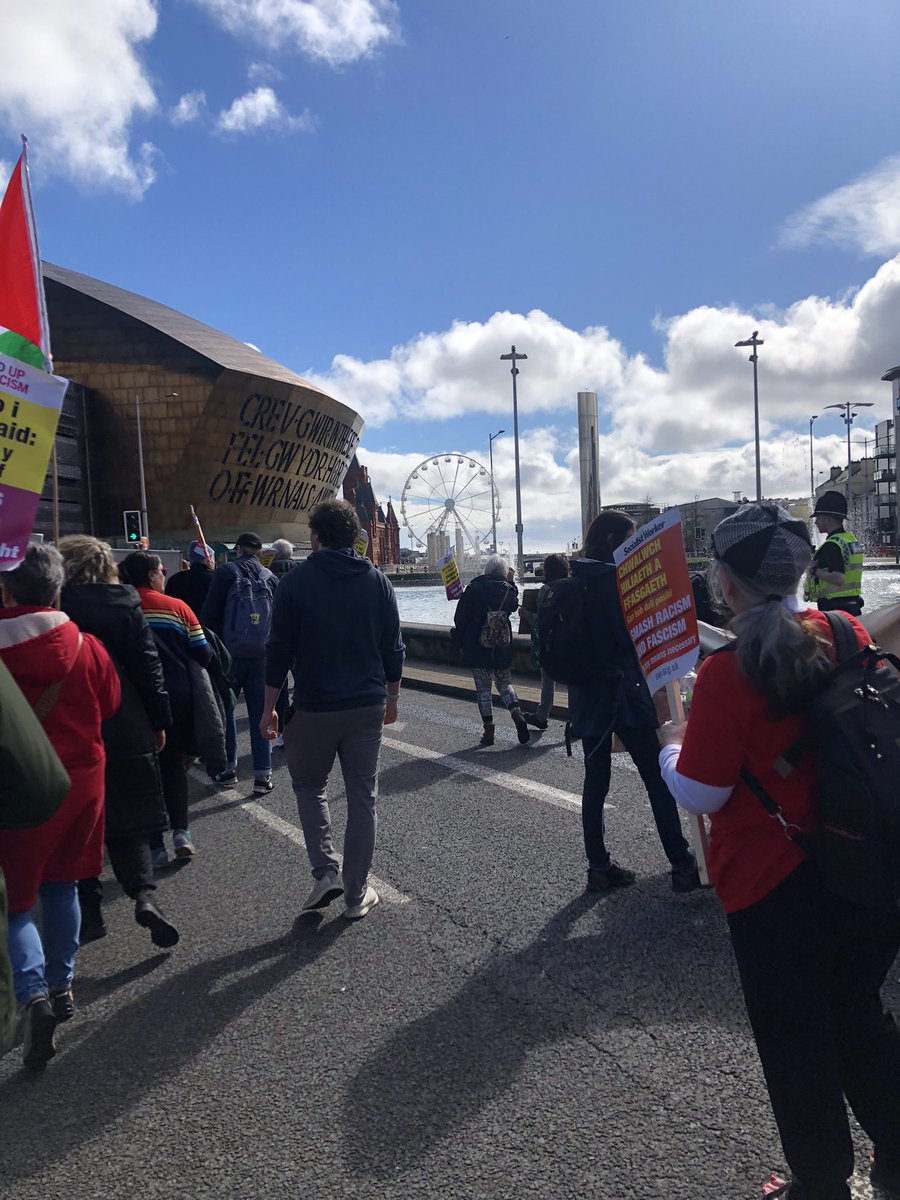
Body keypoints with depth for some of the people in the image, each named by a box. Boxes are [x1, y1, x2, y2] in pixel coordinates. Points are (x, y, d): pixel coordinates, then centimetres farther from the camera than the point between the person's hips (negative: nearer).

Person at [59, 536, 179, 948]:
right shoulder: (126, 603, -3)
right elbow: (148, 666, -2)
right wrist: (159, 722, 6)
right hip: (125, 731, 1)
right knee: (128, 820, 11)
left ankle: (89, 909, 16)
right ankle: (144, 894, -6)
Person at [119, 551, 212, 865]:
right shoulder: (176, 607, -4)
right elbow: (203, 654, -3)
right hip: (177, 696, 0)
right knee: (174, 765, 17)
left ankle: (156, 846, 10)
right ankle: (180, 831, 6)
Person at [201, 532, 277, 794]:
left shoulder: (226, 572, -3)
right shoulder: (270, 577, 7)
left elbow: (211, 613, -6)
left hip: (230, 654, -2)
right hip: (261, 655, 2)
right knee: (260, 713, 6)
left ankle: (229, 766, 19)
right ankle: (263, 774, 4)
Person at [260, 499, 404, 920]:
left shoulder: (296, 581, -7)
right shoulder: (378, 582, 3)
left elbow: (279, 650, -7)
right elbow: (393, 650, 6)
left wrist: (269, 708, 1)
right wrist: (391, 699, 18)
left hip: (314, 707, -2)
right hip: (368, 707, 3)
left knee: (309, 786, 19)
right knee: (362, 796, 10)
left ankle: (326, 871, 6)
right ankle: (357, 894, 17)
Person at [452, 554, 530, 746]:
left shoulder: (474, 588, -8)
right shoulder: (509, 589, 0)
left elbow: (460, 618, -6)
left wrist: (460, 640, 9)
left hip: (477, 647, -3)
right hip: (503, 646, 3)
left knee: (483, 687, 5)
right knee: (505, 684, 17)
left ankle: (489, 731, 7)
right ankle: (517, 715, -8)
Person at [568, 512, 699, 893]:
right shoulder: (614, 578, -14)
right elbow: (631, 635, -17)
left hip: (585, 696, 8)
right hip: (622, 690, -7)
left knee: (595, 780, 11)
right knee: (657, 779, 3)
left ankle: (599, 868, 18)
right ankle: (682, 865, 9)